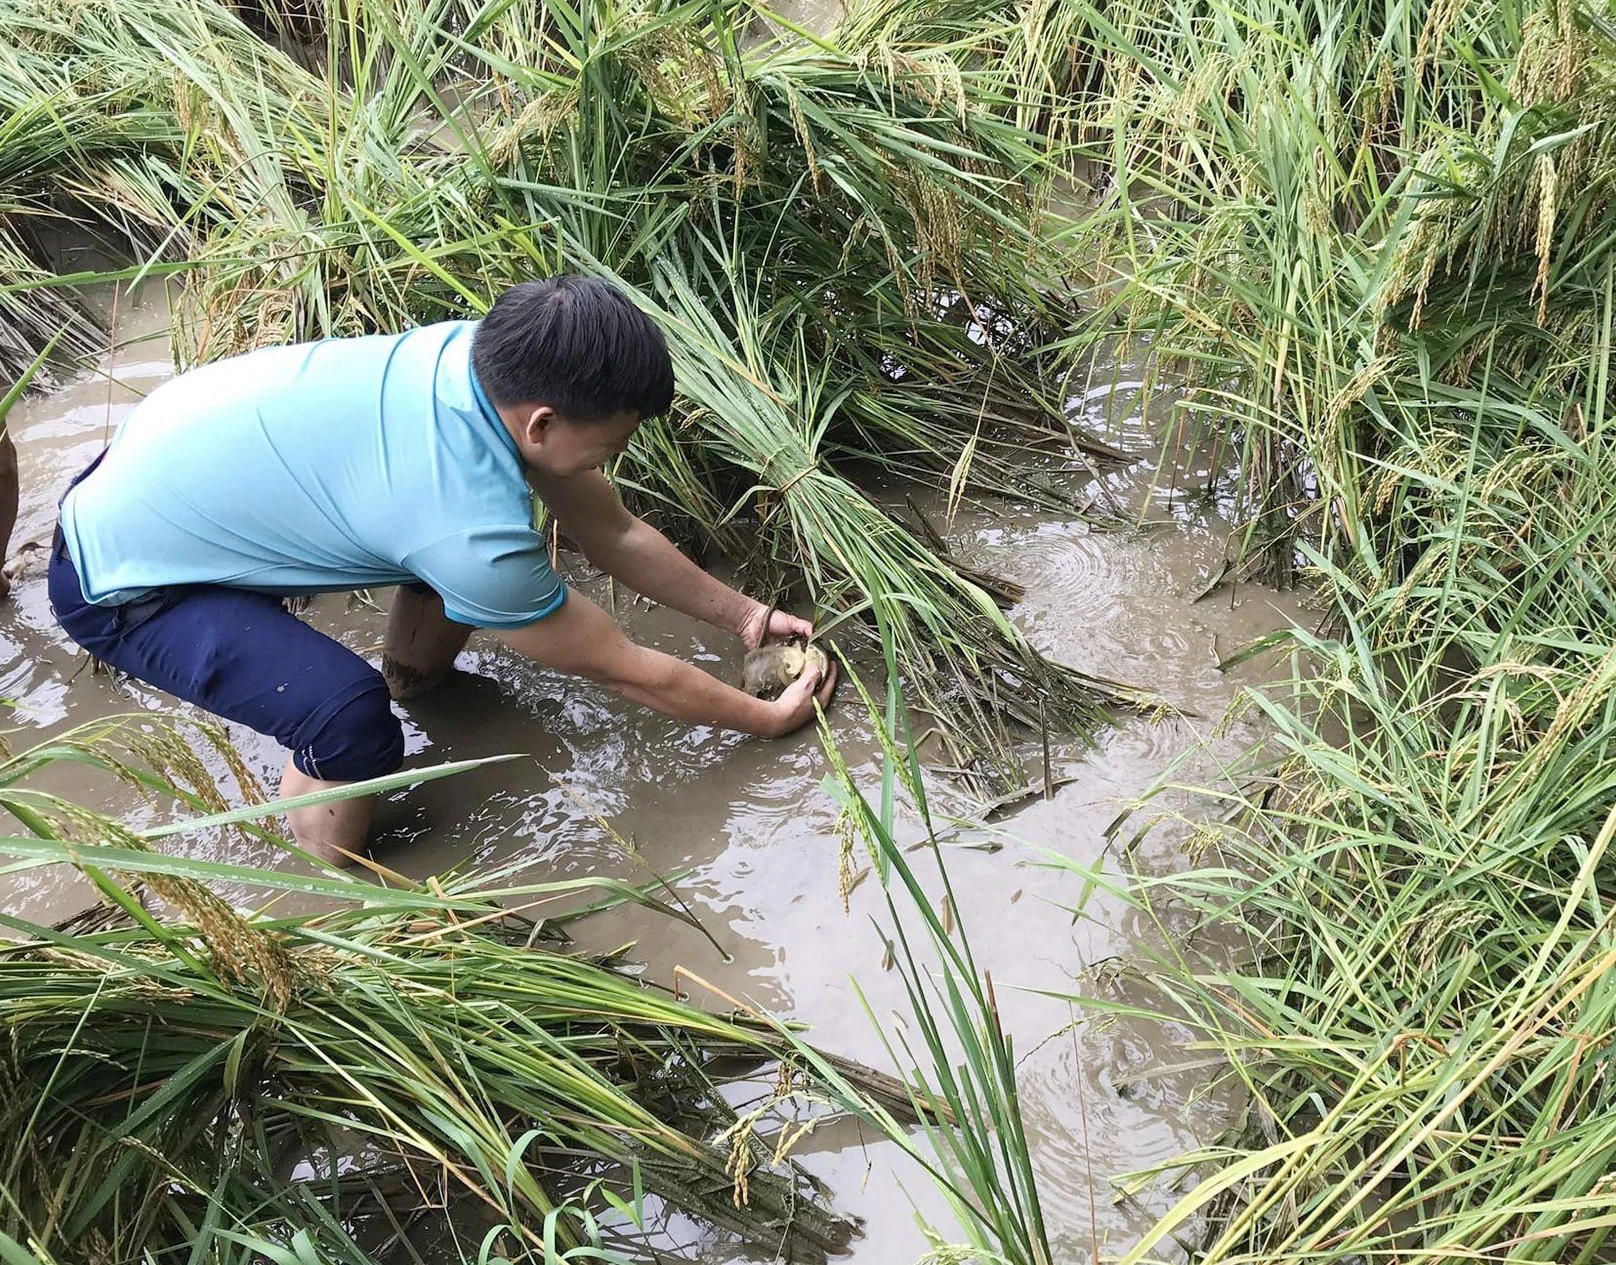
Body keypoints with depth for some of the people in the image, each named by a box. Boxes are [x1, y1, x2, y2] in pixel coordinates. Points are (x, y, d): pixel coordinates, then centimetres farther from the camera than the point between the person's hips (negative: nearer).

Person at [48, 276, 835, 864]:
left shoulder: (492, 352, -15)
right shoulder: (471, 529, -36)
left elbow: (614, 533, 2)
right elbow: (624, 670, -20)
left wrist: (741, 614, 7)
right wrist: (770, 719, -6)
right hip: (119, 578, -8)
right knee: (348, 712, -30)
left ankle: (412, 670, 32)